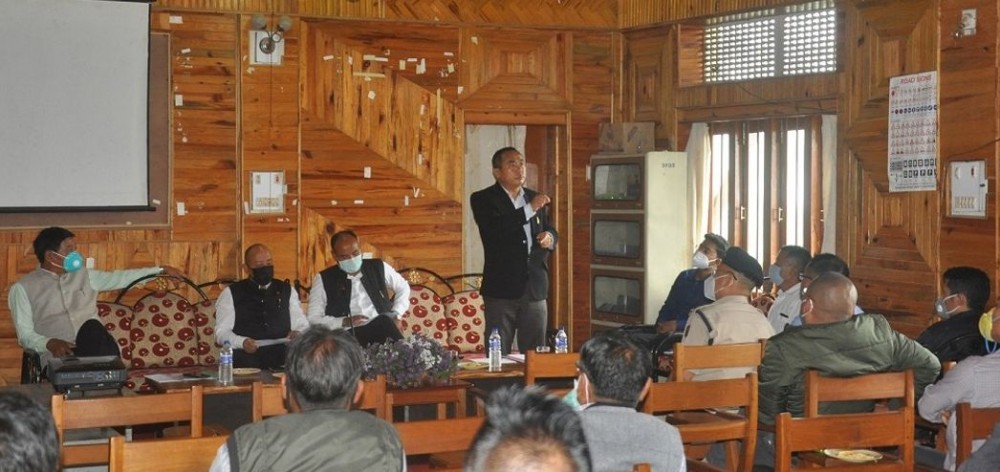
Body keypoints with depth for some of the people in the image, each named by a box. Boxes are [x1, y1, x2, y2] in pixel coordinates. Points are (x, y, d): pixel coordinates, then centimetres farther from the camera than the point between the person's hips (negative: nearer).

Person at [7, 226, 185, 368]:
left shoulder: (83, 275, 25)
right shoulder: (22, 288, 11)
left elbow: (121, 278, 27)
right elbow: (25, 334, 4)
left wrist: (161, 270, 22)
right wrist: (49, 343, -17)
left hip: (93, 346, 3)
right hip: (59, 356, -3)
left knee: (92, 327, -35)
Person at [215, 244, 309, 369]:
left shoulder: (287, 291, 20)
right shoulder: (230, 293, 11)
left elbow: (302, 325, 16)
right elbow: (221, 332, 4)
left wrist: (298, 334, -9)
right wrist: (242, 342, -17)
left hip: (282, 360, 2)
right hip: (246, 361, -2)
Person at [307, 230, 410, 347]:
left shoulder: (378, 267, 13)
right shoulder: (323, 279, 6)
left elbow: (403, 288, 29)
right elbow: (314, 319, 4)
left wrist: (396, 315, 11)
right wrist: (345, 322, -11)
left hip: (381, 328, 2)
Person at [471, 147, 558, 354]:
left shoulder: (535, 198, 14)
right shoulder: (483, 199, -3)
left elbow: (551, 231, 21)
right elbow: (493, 231, -20)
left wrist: (549, 238, -4)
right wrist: (529, 209, -22)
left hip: (535, 290, 5)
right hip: (501, 290, -5)